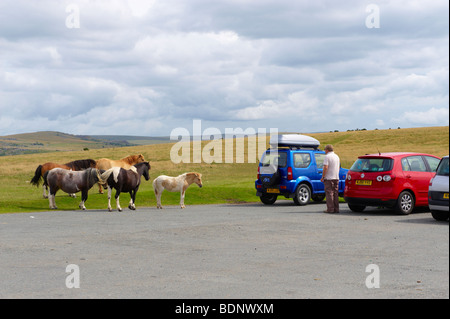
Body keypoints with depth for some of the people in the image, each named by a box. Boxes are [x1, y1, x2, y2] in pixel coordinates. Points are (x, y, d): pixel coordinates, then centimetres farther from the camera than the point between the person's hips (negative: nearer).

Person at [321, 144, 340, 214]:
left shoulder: (327, 156, -11)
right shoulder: (337, 157, 15)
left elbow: (325, 167, -18)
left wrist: (322, 177, -13)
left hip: (329, 178, -7)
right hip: (336, 178, 7)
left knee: (329, 193, -5)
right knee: (335, 194, 10)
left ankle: (330, 209, -7)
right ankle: (336, 209, 10)